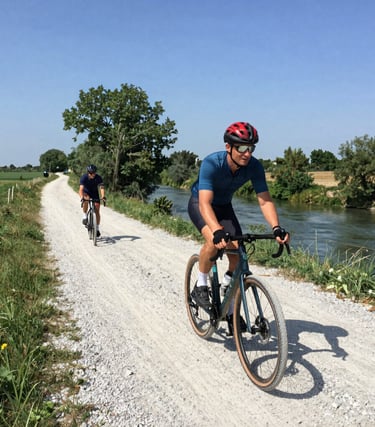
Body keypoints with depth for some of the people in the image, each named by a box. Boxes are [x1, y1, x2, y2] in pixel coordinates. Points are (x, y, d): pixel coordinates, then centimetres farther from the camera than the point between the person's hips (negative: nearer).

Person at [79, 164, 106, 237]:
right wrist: (82, 198, -56)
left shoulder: (98, 178, -23)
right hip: (86, 193, -2)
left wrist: (103, 196, -52)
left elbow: (101, 188, -33)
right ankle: (85, 216, -18)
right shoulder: (84, 177, -28)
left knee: (97, 211, -7)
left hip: (95, 194, 2)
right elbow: (81, 189, -38)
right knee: (86, 199, -38)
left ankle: (97, 228, 7)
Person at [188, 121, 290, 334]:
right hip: (200, 203, -4)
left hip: (224, 206, 4)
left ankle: (231, 311, 11)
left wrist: (276, 227, -44)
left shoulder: (254, 166, -24)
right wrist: (217, 231, -60)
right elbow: (205, 202, -44)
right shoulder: (211, 163, -36)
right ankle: (201, 286, -7)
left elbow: (265, 199, -27)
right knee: (214, 241, -34)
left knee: (238, 255, -8)